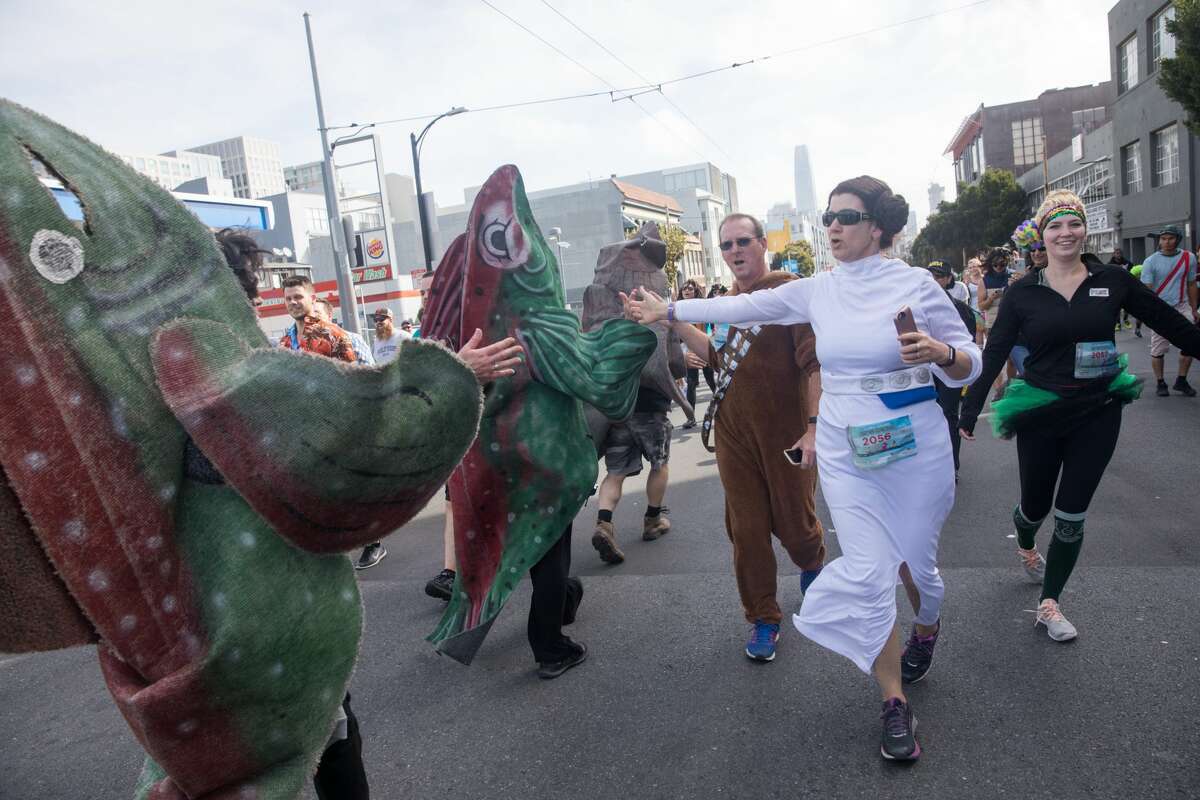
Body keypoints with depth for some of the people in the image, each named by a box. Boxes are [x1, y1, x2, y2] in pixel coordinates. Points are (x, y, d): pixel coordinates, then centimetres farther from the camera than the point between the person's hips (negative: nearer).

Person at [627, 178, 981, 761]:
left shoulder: (915, 283, -7)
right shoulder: (818, 290, 2)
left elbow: (970, 364, -2)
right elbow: (744, 307, 5)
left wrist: (940, 352, -26)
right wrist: (667, 310, 7)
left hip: (913, 445, -2)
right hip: (845, 450, 2)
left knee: (914, 558, 14)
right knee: (869, 571, -3)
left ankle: (926, 626, 51)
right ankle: (895, 704, 15)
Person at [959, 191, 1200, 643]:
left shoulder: (1113, 281, -2)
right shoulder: (1023, 292, -5)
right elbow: (993, 354, -5)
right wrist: (970, 412, -9)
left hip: (1098, 414, 1)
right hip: (1041, 414, -1)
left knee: (1072, 516, 3)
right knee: (1035, 506, 11)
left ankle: (1049, 605, 18)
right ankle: (1025, 546, 48)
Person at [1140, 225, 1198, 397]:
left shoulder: (1188, 258, 5)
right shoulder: (1151, 261, -6)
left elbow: (1191, 285, 13)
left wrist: (1194, 310, 12)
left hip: (1181, 306, 3)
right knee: (1158, 349, -2)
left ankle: (1181, 381, 11)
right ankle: (1160, 383, 13)